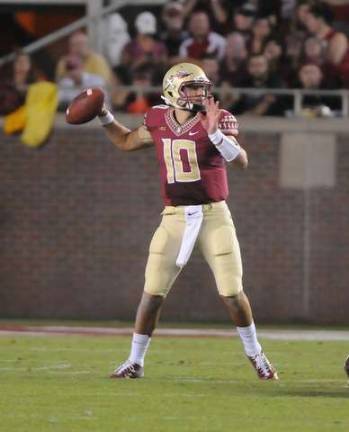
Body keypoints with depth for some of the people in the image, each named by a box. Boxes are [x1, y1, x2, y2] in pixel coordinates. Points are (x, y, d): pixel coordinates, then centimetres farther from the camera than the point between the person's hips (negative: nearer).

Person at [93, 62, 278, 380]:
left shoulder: (217, 120, -7)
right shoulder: (158, 122, 3)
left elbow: (241, 161, -21)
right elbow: (126, 142, 23)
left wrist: (215, 133, -32)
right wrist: (104, 116, 11)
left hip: (214, 216, -3)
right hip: (175, 218, 3)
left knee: (232, 292, -1)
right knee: (153, 292, 0)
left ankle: (255, 354, 19)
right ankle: (135, 362, 11)